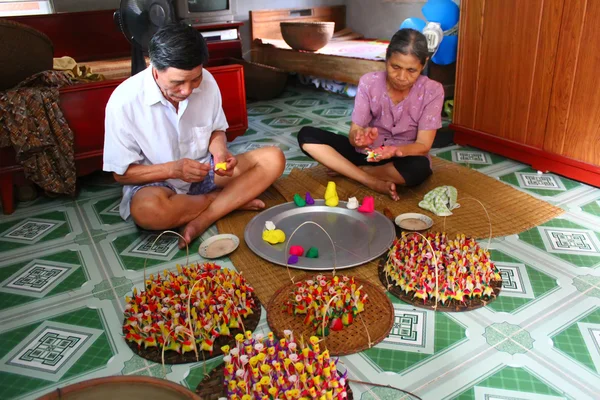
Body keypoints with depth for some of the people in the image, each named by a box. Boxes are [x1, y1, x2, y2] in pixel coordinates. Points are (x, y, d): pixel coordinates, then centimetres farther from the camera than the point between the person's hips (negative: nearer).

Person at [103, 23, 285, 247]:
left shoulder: (206, 81, -12)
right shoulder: (124, 102, -21)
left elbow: (216, 130, 5)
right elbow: (122, 173, -13)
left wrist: (221, 153, -19)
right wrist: (173, 169, -30)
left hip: (203, 172, 4)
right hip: (157, 183, -3)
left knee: (273, 159, -13)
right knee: (147, 209, -40)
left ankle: (202, 220, -22)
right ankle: (231, 201, -12)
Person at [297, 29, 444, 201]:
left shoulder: (432, 91, -16)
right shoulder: (368, 82, -13)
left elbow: (423, 145, -19)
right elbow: (354, 132, -15)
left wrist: (396, 150, -41)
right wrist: (360, 137, -41)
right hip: (368, 152, 2)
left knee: (419, 168, -40)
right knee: (307, 135, -16)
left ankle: (342, 169, -15)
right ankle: (374, 182, -22)